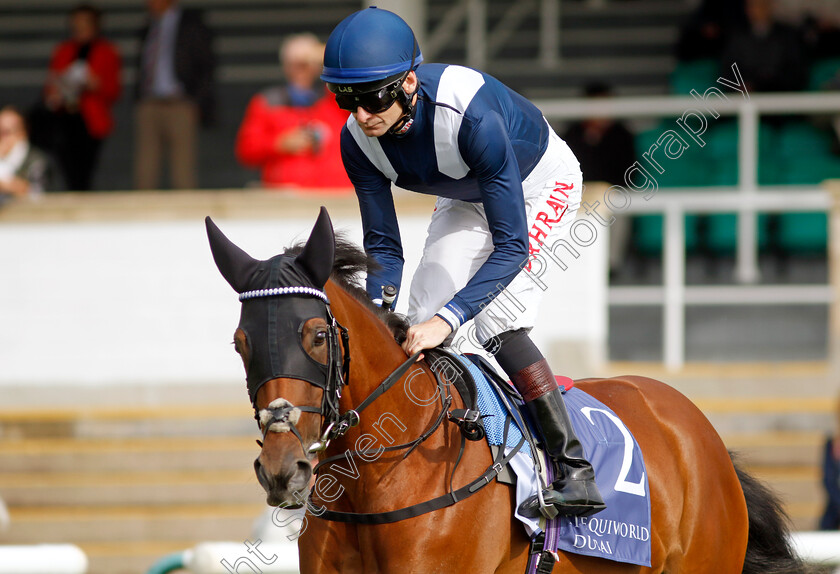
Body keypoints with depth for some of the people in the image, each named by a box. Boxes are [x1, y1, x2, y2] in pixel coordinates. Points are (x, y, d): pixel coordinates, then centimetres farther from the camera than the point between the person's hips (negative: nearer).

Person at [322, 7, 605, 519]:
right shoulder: (360, 140, -23)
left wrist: (447, 320, -51)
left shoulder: (471, 114, -43)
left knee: (495, 314, -25)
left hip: (541, 186, -7)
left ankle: (576, 470, -24)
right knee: (421, 319, 0)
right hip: (467, 199, 7)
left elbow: (511, 245, -41)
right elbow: (383, 246, -14)